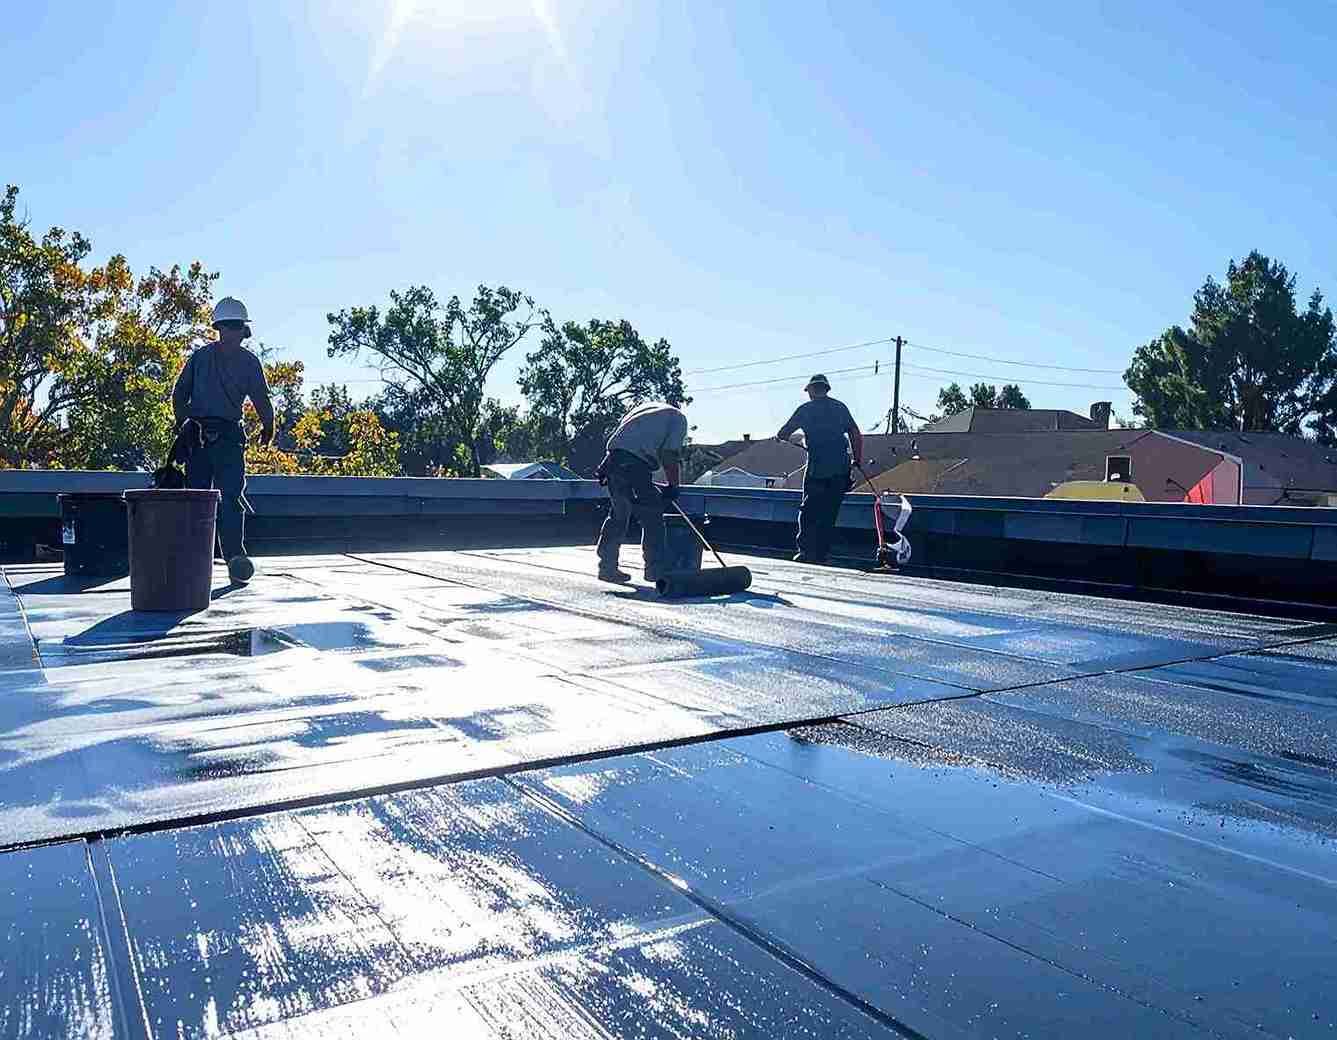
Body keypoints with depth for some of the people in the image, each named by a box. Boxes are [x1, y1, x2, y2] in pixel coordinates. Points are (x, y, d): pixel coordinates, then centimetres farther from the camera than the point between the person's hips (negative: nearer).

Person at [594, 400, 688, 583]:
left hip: (613, 458, 7)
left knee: (617, 516, 16)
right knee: (652, 518, 4)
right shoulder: (678, 418, 12)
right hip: (635, 465, -7)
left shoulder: (646, 406, 30)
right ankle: (655, 570, 7)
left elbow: (617, 433, 24)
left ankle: (607, 567, 19)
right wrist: (673, 486, 3)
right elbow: (671, 454, -1)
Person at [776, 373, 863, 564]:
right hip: (841, 469, 4)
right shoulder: (840, 407, 12)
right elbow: (856, 435, 9)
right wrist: (858, 459, 16)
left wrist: (781, 436, 27)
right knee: (829, 514, 9)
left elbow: (782, 434, 4)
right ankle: (821, 556, 11)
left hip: (817, 469, -4)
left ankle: (806, 552, -5)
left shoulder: (806, 409, 1)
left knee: (808, 511, 4)